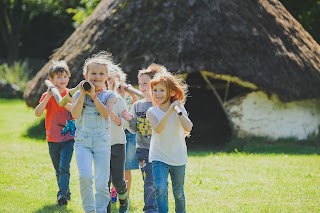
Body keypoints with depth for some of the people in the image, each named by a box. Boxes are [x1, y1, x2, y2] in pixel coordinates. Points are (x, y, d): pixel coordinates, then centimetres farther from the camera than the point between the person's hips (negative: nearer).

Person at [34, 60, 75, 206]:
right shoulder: (47, 95, 1)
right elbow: (37, 113, -13)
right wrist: (48, 96, -23)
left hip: (68, 137, -3)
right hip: (53, 139, 3)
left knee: (64, 167, -18)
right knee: (58, 170, 13)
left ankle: (62, 194, -22)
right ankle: (66, 193, 27)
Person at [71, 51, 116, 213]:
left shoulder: (109, 95, 5)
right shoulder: (79, 94, 4)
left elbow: (106, 113, -14)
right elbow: (75, 114, -12)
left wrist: (93, 95, -15)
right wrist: (83, 93, -13)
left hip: (102, 141, 1)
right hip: (83, 141, -1)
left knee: (102, 183, 0)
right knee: (85, 176, -21)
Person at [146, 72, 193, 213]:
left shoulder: (179, 108, -6)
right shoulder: (152, 112, -6)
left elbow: (188, 128, -21)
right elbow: (158, 129, -25)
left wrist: (178, 111, -28)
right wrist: (169, 111, -33)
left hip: (178, 157, 1)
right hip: (159, 157, -1)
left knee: (178, 192, 13)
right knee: (160, 189, -19)